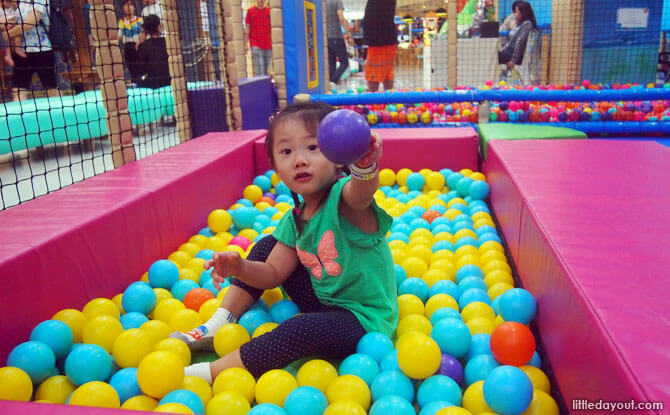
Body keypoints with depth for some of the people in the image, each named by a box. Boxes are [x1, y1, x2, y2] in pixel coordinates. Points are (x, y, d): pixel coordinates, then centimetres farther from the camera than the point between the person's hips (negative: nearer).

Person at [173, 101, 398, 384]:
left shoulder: (343, 197, -24)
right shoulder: (294, 221, 0)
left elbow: (362, 192, -49)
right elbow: (273, 273, 3)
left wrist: (364, 165, -72)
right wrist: (240, 268, -17)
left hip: (364, 318, -8)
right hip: (325, 301, 8)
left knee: (303, 329, -35)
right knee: (268, 245, 8)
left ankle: (212, 373, -16)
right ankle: (220, 324, 13)